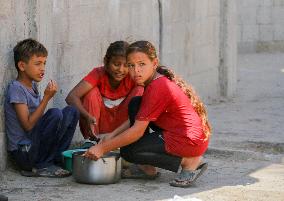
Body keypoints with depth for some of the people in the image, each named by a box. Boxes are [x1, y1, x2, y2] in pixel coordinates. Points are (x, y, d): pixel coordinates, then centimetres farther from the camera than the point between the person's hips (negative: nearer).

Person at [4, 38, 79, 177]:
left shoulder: (32, 86, 12)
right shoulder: (16, 89, -15)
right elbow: (28, 125, -20)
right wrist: (46, 98, -20)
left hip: (36, 144, 9)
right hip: (23, 152, -9)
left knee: (71, 112, 6)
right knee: (55, 114, -27)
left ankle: (55, 160, 1)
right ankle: (41, 166, -14)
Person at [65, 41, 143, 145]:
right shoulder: (99, 73, -16)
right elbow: (71, 97, -28)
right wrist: (88, 117, -47)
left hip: (123, 123, 0)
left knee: (139, 90, -20)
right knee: (92, 92, -23)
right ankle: (91, 140, -19)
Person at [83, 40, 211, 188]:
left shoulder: (157, 88, -19)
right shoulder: (161, 80, 10)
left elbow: (137, 131, -19)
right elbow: (136, 120, 15)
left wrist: (103, 148, -13)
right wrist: (110, 137, 5)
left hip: (190, 142, -10)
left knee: (127, 151, -4)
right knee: (135, 104, 10)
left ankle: (188, 162, -8)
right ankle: (147, 168, 11)